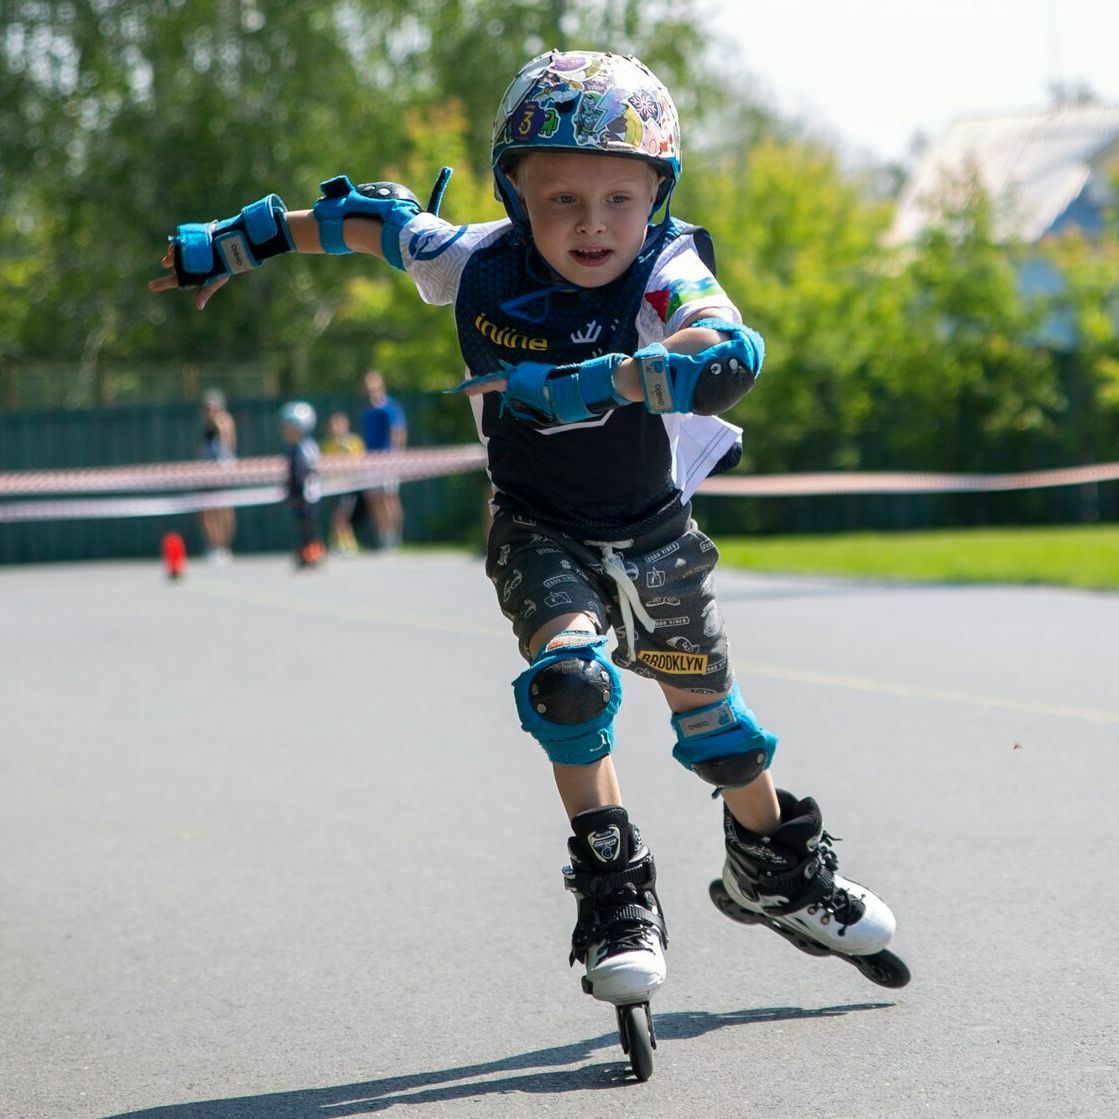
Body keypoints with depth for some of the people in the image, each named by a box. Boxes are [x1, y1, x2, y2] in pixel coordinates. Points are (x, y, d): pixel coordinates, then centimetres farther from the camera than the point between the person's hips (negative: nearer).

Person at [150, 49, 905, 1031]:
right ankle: (615, 897, -16)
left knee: (708, 713, 14)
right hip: (539, 529, 0)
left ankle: (775, 871, 41)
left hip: (654, 533, 0)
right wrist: (233, 243, 10)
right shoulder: (476, 263, -19)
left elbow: (732, 356, -51)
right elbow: (371, 217, 1)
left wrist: (591, 383, -59)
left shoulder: (665, 276, -29)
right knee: (570, 676, -26)